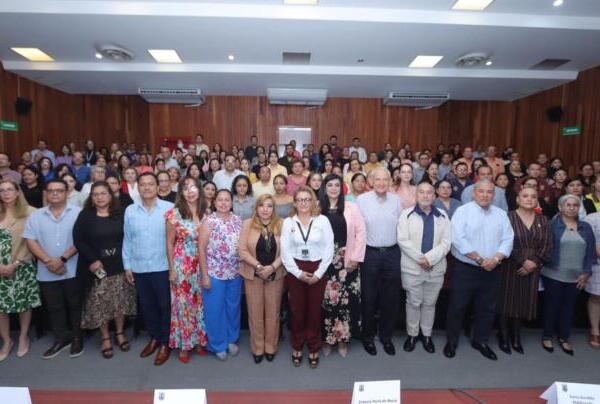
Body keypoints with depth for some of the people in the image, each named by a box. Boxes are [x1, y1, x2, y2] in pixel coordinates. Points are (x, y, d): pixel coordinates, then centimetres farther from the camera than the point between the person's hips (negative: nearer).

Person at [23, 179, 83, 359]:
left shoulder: (78, 213, -4)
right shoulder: (35, 216, 7)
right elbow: (30, 241, 0)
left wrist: (63, 259, -16)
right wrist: (48, 260, -13)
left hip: (73, 270, -3)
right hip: (47, 273, 3)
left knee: (75, 305, 8)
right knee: (54, 307, 14)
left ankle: (77, 337, 23)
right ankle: (62, 338, 29)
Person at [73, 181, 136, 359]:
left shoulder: (120, 214, 4)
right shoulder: (85, 216, 0)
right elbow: (78, 240, -6)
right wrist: (92, 260, -15)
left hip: (119, 265, 1)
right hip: (96, 267, -1)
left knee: (120, 301, 9)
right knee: (100, 304, 5)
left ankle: (120, 333, 27)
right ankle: (105, 338, 21)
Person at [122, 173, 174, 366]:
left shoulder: (169, 208, -9)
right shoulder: (130, 210, 3)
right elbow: (127, 240, 7)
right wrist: (127, 265, 6)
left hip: (163, 267, -3)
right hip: (139, 268, 4)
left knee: (165, 306, 8)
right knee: (147, 305, 18)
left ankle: (165, 343, 25)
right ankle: (154, 338, 37)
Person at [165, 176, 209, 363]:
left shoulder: (205, 212, 1)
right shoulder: (174, 213, -8)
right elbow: (170, 243, -4)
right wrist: (171, 269, -6)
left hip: (202, 264, 3)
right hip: (182, 264, -3)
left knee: (200, 302, 12)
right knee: (183, 303, 7)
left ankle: (200, 340, 30)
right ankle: (184, 344, 24)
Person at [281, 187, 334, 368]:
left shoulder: (322, 220, -2)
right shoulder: (288, 222, 0)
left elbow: (329, 249, -4)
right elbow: (285, 251, -2)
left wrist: (318, 273, -9)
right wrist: (298, 273, -9)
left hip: (318, 271, 0)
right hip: (295, 272, 1)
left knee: (314, 311, 8)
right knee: (297, 311, 9)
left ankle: (314, 349, 26)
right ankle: (297, 348, 28)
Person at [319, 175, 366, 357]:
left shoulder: (351, 207, 3)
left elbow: (361, 232, 0)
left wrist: (356, 258, -6)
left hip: (347, 262, 0)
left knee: (346, 300, 2)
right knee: (325, 300, 5)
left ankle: (343, 338, 21)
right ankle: (326, 338, 23)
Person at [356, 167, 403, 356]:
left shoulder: (396, 200, 4)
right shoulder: (362, 200, -6)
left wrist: (400, 248, 8)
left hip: (392, 253, 3)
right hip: (370, 253, -3)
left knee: (391, 298, 11)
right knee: (369, 297, 8)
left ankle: (386, 335, 30)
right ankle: (368, 335, 27)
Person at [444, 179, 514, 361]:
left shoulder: (501, 214, 9)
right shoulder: (463, 211, -7)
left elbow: (508, 240, 2)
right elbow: (458, 239, -16)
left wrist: (495, 259, -14)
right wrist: (480, 260, -17)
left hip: (492, 271, 5)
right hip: (465, 269, -4)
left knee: (487, 308, 15)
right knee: (457, 307, 5)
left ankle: (480, 341, 34)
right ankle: (451, 341, 22)